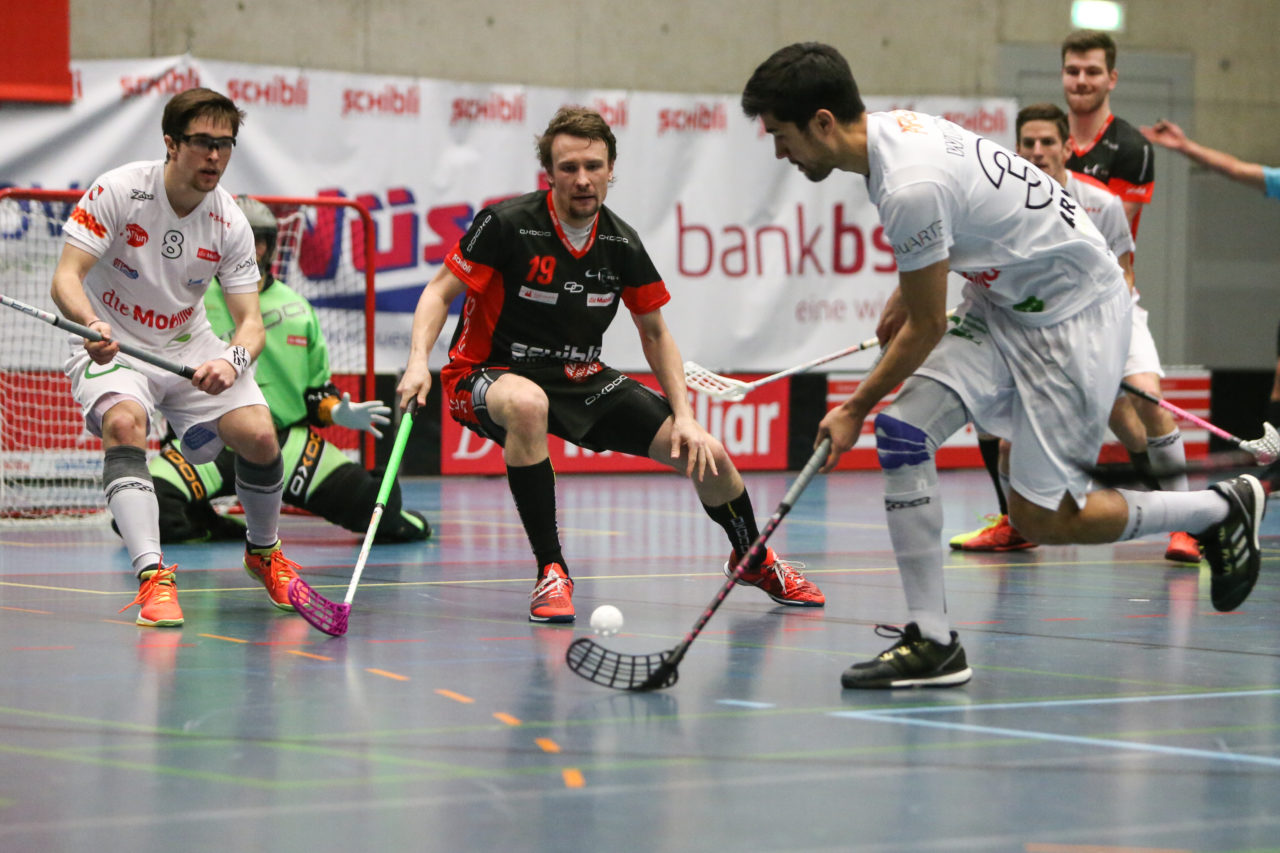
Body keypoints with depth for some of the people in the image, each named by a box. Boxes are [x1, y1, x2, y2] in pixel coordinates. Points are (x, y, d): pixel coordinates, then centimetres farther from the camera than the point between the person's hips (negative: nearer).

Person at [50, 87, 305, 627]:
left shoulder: (230, 223, -8)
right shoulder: (116, 192, -18)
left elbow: (250, 319, -9)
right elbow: (66, 278, -23)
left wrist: (233, 360, -33)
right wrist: (93, 326, -45)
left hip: (191, 348, 4)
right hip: (112, 348, -4)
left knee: (258, 436, -13)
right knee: (123, 422, -34)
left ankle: (263, 552, 17)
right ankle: (152, 575, -40)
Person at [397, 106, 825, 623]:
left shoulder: (622, 244, -5)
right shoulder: (507, 223, -19)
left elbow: (655, 333, 7)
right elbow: (440, 292, -12)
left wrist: (684, 417, -2)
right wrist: (419, 361, -30)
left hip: (582, 380, 5)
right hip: (487, 377, -5)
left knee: (707, 457, -3)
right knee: (528, 404, -43)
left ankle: (754, 560, 30)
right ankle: (550, 571, -30)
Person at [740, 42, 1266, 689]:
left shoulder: (910, 188, -30)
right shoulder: (892, 127, -3)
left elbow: (927, 329, -18)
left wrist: (855, 409, -6)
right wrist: (906, 291, 23)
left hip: (1075, 314, -9)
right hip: (1003, 301, 9)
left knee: (1042, 520, -5)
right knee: (903, 430, -9)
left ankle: (1226, 508, 15)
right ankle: (932, 643, -7)